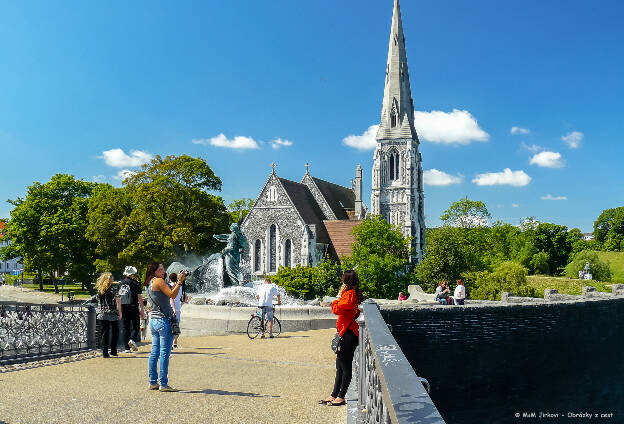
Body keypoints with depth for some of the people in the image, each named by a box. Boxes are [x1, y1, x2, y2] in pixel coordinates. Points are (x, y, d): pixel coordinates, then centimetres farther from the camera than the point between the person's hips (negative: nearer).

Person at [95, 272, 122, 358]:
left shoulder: (99, 290, 5)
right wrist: (120, 312, 0)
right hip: (112, 314, -4)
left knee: (104, 333, 7)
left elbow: (99, 302, 10)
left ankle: (105, 353, 6)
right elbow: (118, 301, -8)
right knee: (115, 332, 10)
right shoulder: (113, 289, -8)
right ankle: (113, 351, 9)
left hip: (102, 315, 4)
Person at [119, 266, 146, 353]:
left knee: (125, 328, 8)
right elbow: (139, 297, -6)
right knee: (136, 326, 8)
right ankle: (132, 340, -17)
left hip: (124, 308, 3)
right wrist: (142, 309, -2)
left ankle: (127, 347, 7)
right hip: (134, 307, -3)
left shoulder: (121, 283, 6)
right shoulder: (136, 283, -5)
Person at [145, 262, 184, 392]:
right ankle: (163, 384, -3)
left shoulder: (150, 284, 18)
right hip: (163, 320, -9)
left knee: (155, 352, 12)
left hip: (153, 320, 9)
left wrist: (178, 282, 15)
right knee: (164, 353, -5)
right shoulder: (159, 281, -10)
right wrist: (179, 282, -14)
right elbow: (172, 295, -17)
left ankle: (153, 382, 16)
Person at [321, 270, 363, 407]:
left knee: (345, 367, -2)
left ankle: (341, 397, 4)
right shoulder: (355, 294, 13)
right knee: (340, 367, 13)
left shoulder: (349, 294, -16)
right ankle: (334, 395, 20)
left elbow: (336, 309, -19)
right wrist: (341, 295, 11)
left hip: (348, 334, -10)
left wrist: (339, 296, -7)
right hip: (347, 333, 10)